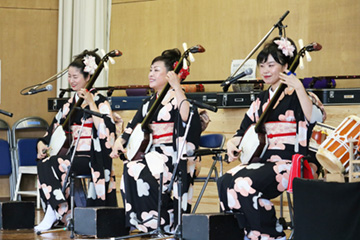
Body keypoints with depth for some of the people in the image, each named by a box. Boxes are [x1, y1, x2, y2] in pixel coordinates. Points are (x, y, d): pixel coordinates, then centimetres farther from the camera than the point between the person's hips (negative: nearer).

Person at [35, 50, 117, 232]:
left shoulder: (100, 101, -5)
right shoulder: (70, 103, 15)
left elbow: (105, 130, -20)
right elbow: (55, 128, 17)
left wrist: (91, 103, -21)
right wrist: (42, 143, -1)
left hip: (92, 158, -6)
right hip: (74, 154, 6)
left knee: (51, 164, -27)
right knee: (42, 163, -22)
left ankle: (57, 211, -18)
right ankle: (52, 212, -21)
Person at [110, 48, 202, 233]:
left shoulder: (177, 98, -4)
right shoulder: (149, 103, 19)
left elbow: (186, 117, -26)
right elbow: (132, 128, 21)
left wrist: (177, 86, -28)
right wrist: (119, 141, 2)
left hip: (173, 156, -7)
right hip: (149, 153, 7)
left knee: (139, 170, -30)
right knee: (129, 168, -23)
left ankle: (165, 224, -16)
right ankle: (139, 221, -14)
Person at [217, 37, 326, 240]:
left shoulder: (295, 96, -3)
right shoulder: (262, 100, 17)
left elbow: (314, 117, -24)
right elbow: (244, 131, 21)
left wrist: (299, 88, -29)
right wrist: (233, 144, 0)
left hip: (288, 161, -7)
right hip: (263, 159, 7)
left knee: (246, 184, -29)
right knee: (226, 182, -17)